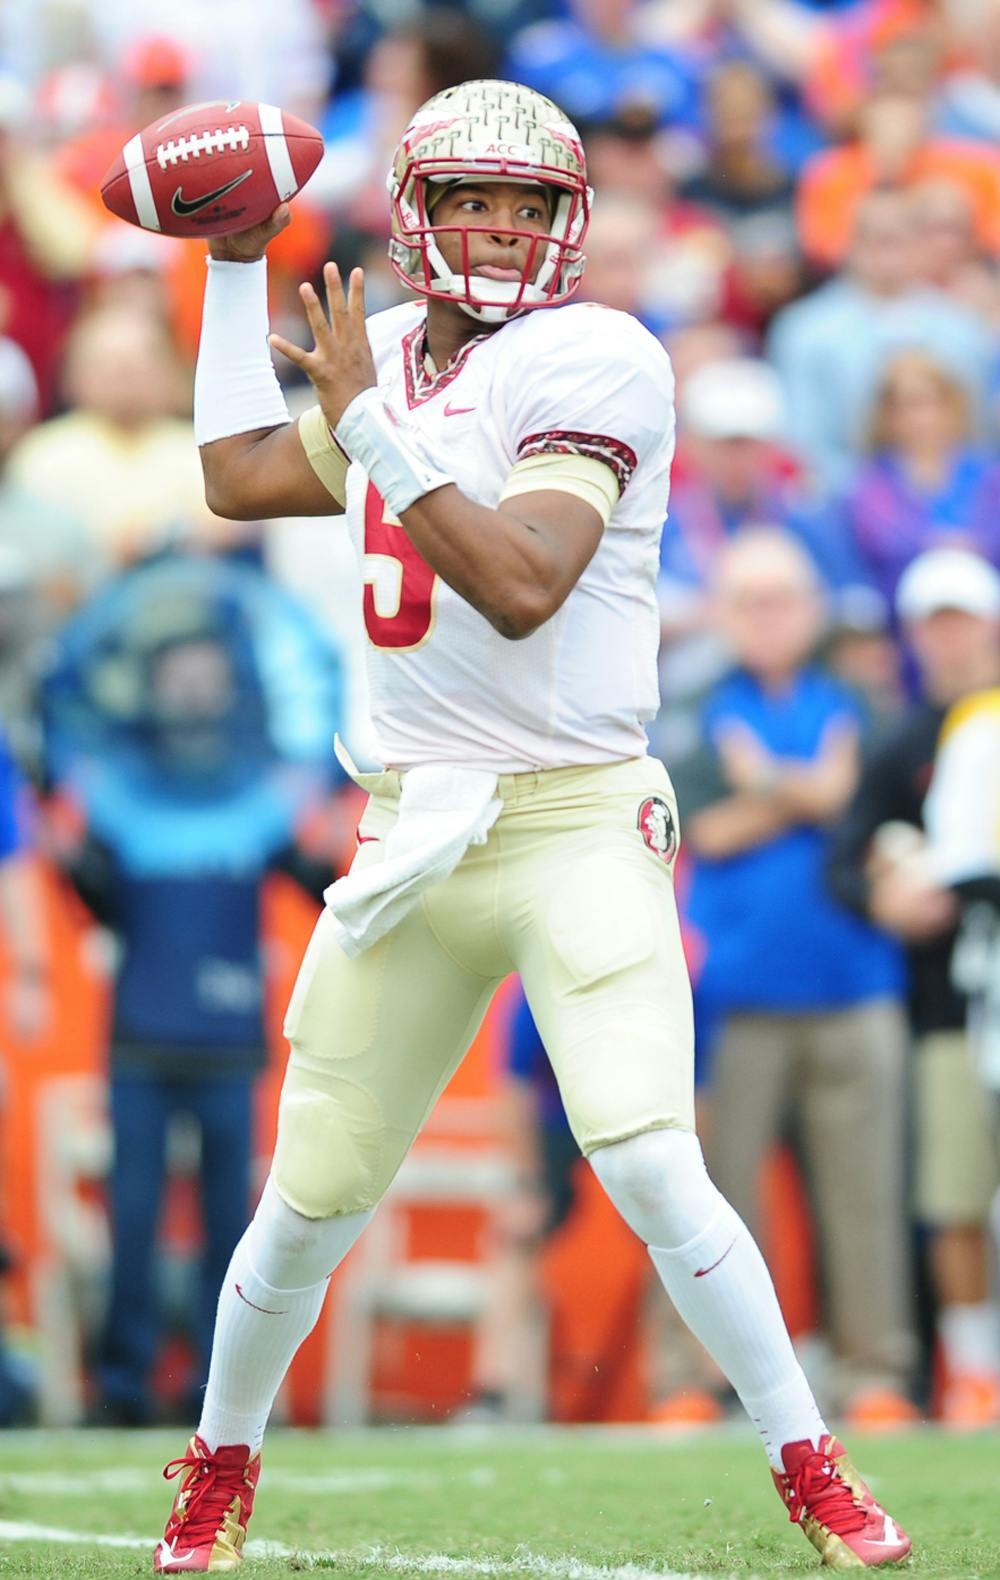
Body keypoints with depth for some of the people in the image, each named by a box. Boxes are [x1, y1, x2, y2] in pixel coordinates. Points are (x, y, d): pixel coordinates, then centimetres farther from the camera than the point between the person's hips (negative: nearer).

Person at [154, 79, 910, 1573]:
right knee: (311, 1200, 7)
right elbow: (241, 478, 21)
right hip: (415, 831, 5)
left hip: (578, 821, -5)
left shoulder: (594, 359, -10)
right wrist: (239, 265, 20)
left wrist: (369, 424, -20)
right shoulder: (397, 352, 12)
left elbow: (521, 587, -21)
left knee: (651, 1169, -20)